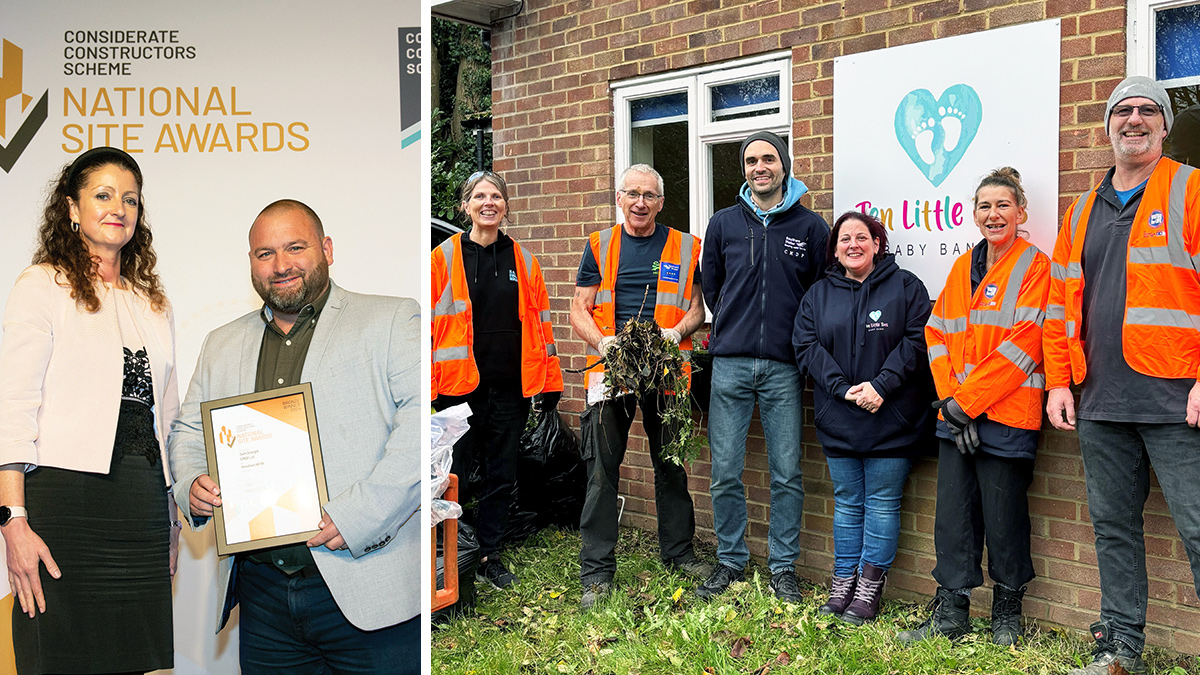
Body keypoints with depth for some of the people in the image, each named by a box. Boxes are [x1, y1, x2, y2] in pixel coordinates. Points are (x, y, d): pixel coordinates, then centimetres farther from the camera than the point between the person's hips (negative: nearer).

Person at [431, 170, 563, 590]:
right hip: (460, 385, -3)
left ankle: (488, 556, 26)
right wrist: (429, 388, -7)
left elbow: (541, 320, 11)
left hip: (512, 386, 3)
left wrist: (550, 382, 7)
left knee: (502, 476, 11)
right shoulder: (445, 257, 1)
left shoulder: (523, 260, 9)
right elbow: (428, 323, -2)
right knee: (453, 476, 3)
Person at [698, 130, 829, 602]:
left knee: (786, 474, 4)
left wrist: (797, 340, 6)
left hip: (784, 368, -1)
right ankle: (730, 561, 20)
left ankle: (783, 567, 18)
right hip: (730, 364, 1)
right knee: (725, 473, 4)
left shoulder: (810, 227, 5)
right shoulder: (723, 224, 9)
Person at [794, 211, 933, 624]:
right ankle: (843, 581, 20)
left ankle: (871, 585, 13)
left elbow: (918, 340, -7)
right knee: (847, 503, 11)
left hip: (891, 419, -3)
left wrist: (881, 385, -17)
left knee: (882, 503, 3)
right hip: (838, 420, 3)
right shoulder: (818, 294, 10)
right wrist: (842, 388, -12)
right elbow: (807, 346, 1)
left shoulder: (905, 287, 2)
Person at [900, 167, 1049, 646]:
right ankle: (950, 614, 19)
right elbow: (938, 335, 10)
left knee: (1003, 519, 4)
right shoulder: (963, 267, 15)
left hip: (1006, 415, -5)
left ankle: (1007, 615, 24)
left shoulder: (1035, 267, -4)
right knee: (952, 513, 7)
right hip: (956, 414, 5)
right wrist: (950, 397, -4)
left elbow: (1022, 344, -13)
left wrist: (966, 400, -14)